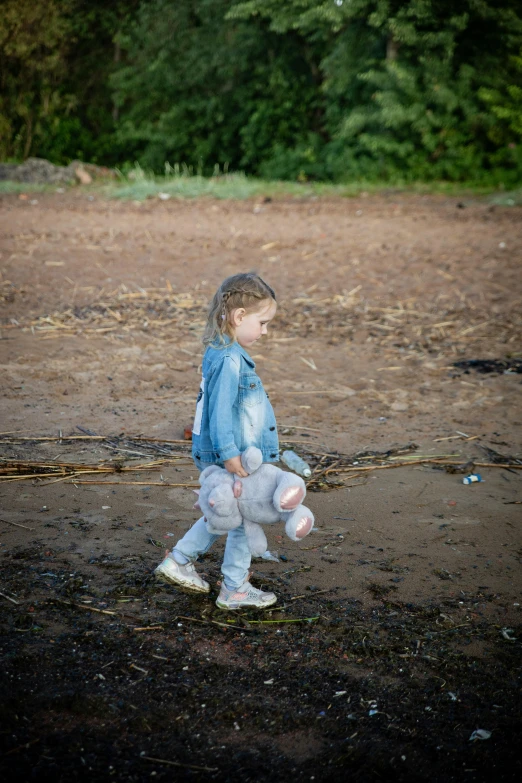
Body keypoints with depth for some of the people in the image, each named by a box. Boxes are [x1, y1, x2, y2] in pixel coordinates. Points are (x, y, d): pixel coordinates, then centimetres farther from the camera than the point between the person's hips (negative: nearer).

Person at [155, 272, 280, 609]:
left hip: (236, 456, 10)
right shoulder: (228, 360, -23)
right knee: (244, 518, 5)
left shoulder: (228, 353, 9)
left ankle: (179, 560, 31)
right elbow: (220, 412, -26)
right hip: (232, 461, -10)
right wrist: (230, 455, -27)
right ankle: (234, 589, 18)